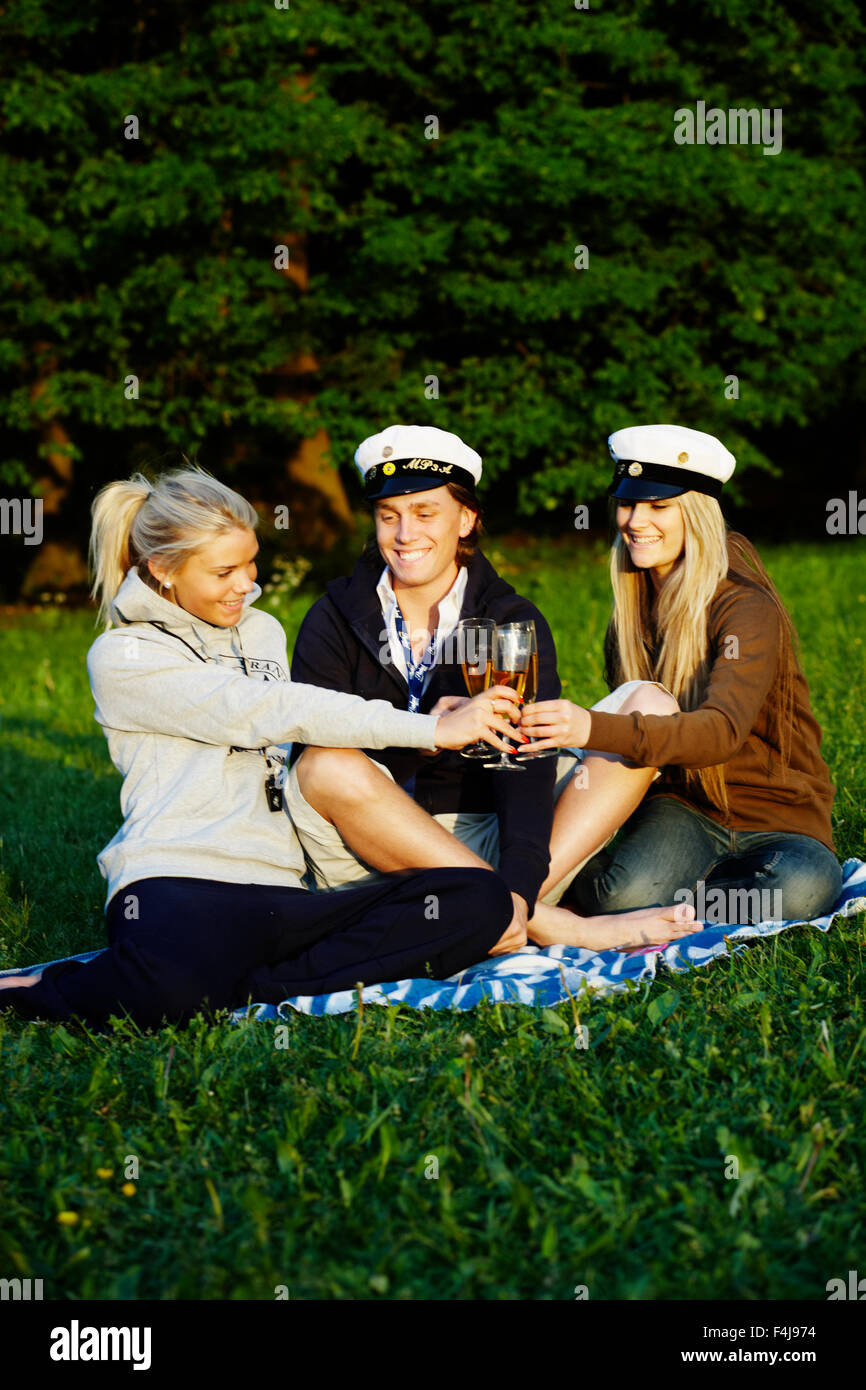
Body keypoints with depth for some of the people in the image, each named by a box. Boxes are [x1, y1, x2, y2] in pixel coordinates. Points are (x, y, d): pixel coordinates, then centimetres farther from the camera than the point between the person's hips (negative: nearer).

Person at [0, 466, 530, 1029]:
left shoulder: (264, 631, 25)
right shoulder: (122, 658, 4)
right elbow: (268, 713, -7)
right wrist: (432, 729, -8)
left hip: (279, 892, 7)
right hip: (177, 883, -7)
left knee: (481, 902, -19)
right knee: (169, 990, -45)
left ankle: (227, 990, -24)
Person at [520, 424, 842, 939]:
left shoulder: (749, 612, -16)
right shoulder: (634, 610, 7)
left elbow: (722, 730, -33)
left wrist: (594, 728, -48)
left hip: (779, 814, -2)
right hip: (682, 806, 2)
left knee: (801, 887, -37)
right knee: (622, 893, -33)